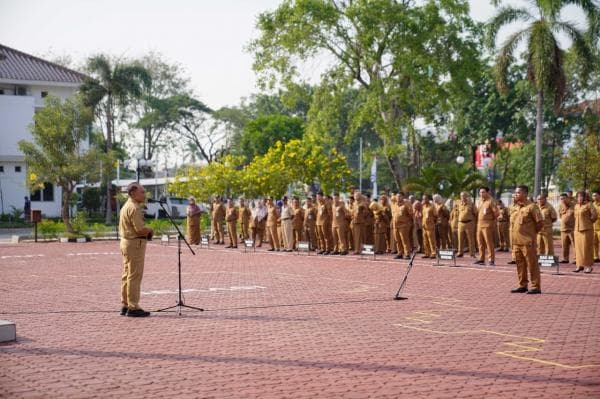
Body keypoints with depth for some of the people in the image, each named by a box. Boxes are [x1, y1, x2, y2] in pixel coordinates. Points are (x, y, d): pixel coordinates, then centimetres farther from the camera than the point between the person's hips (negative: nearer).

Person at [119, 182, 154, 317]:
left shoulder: (126, 206, 16)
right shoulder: (134, 208, -17)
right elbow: (140, 230, -23)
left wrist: (146, 231, 9)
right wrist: (150, 230, -3)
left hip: (126, 241, 11)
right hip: (135, 243, -11)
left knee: (127, 275, 13)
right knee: (135, 276, -7)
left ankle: (125, 305, 18)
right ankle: (133, 307, -5)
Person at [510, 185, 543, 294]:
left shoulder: (531, 206, -10)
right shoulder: (516, 207, 13)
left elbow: (540, 223, -11)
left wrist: (532, 232, -1)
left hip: (527, 241, -8)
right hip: (516, 241, 8)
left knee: (532, 264, -3)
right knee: (520, 264, 12)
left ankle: (536, 287, 2)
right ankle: (523, 285, 20)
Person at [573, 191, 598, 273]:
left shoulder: (588, 205, -7)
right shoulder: (576, 206, 13)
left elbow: (594, 216, -11)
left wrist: (588, 222, -2)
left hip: (586, 229, -7)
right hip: (577, 229, 7)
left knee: (587, 247, -3)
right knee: (578, 247, 7)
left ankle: (588, 266, 2)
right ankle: (580, 265, 14)